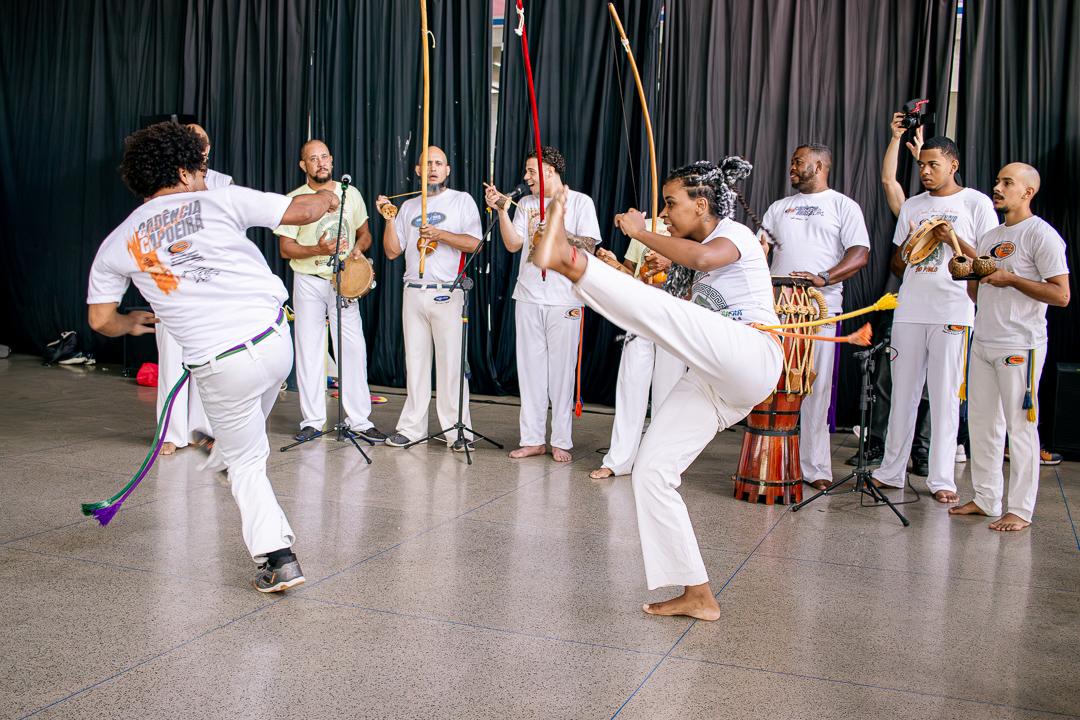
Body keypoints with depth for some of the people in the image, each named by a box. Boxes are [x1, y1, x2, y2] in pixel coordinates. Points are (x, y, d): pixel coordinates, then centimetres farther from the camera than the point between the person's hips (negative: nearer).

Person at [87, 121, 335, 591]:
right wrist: (327, 199, 23)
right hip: (276, 341, 0)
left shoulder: (117, 244, 8)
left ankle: (277, 559, 9)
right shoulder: (221, 201, 0)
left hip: (219, 368, 1)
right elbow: (302, 210, 0)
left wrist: (132, 323, 36)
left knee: (246, 464, 15)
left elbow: (100, 320, 13)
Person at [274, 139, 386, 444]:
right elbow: (286, 247, -4)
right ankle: (312, 421, 12)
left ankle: (360, 420, 3)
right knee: (309, 350, 3)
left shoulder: (350, 194, 5)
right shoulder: (295, 199, -3)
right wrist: (318, 250, -20)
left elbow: (364, 233, 15)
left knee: (353, 348, -3)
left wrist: (358, 248, -8)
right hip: (309, 283, -1)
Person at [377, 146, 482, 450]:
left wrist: (440, 234, -16)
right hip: (413, 293, 4)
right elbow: (392, 252, 13)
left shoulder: (462, 200, 6)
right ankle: (412, 427, 13)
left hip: (447, 293, -4)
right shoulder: (408, 206, 17)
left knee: (450, 362, -6)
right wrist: (389, 219, -1)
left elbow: (475, 243, -6)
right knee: (415, 361, 7)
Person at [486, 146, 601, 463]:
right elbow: (513, 244, 4)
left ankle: (561, 441, 6)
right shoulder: (526, 203, 15)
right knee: (530, 368, 5)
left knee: (562, 370, -1)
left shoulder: (580, 202, 4)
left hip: (564, 300, -4)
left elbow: (588, 246, -4)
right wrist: (501, 210, -5)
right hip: (528, 297, 4)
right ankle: (533, 439, 11)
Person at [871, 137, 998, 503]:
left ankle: (942, 479, 3)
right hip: (909, 311, 4)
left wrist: (955, 240, -14)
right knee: (902, 393, 7)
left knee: (945, 396, -3)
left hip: (952, 312, -4)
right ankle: (892, 471, 14)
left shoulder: (976, 203, 3)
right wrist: (910, 245, -1)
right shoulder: (911, 206, 16)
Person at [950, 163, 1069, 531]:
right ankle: (985, 499, 21)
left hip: (1020, 346, -8)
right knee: (982, 423, 11)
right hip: (983, 343, 8)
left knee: (1020, 427, -3)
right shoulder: (989, 237, 17)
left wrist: (1011, 279, -16)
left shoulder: (1042, 235, -7)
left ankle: (1020, 510, 4)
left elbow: (1061, 295, -13)